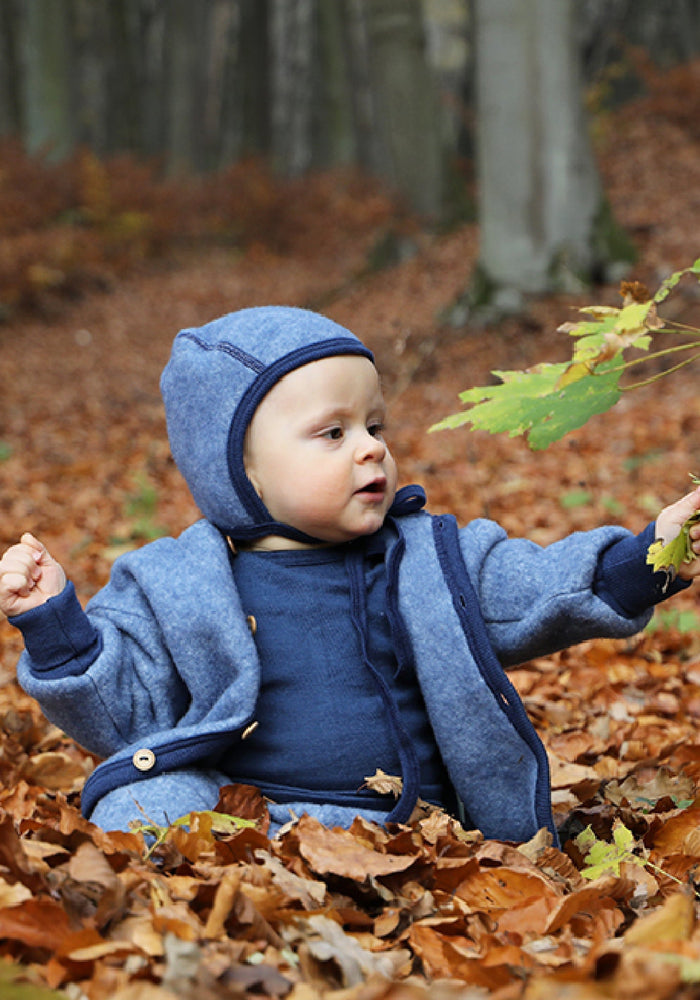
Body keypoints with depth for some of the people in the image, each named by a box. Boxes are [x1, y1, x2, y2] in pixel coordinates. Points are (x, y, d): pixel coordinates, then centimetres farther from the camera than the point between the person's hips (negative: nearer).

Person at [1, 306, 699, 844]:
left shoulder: (430, 558, 11)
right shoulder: (177, 588, 6)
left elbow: (534, 589, 4)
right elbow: (115, 707, 8)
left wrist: (642, 561, -11)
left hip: (414, 836, 1)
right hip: (243, 834, 0)